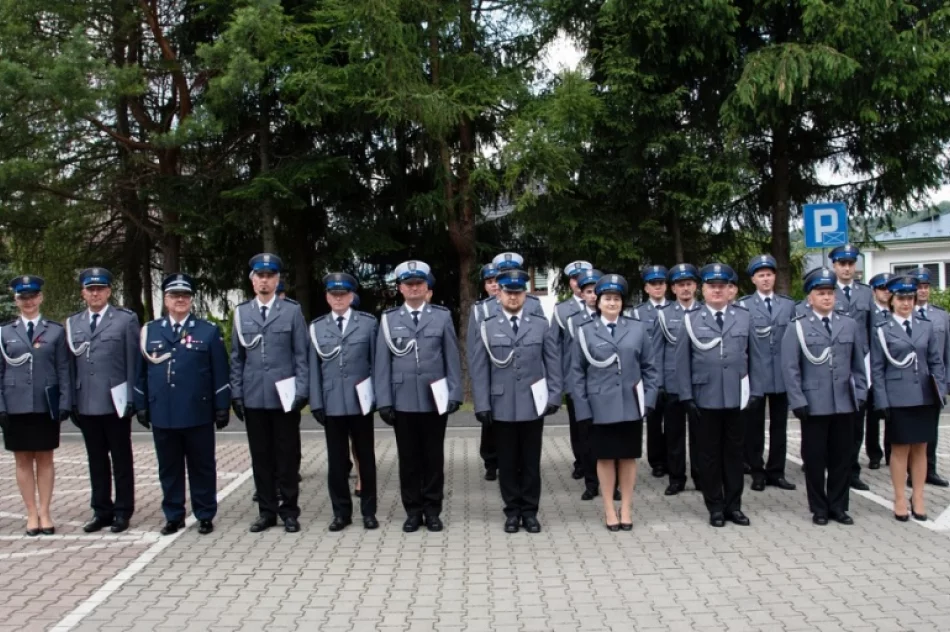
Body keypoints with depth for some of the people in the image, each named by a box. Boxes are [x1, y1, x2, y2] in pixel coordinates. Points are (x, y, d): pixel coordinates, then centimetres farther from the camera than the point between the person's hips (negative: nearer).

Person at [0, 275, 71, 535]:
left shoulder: (56, 331, 4)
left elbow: (63, 370, 2)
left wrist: (65, 403, -5)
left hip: (46, 406, -1)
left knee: (45, 459, 6)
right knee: (23, 460, 6)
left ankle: (44, 513, 14)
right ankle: (32, 514, 13)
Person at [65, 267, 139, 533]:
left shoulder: (126, 319, 1)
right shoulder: (72, 323, 12)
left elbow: (133, 362, -3)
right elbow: (71, 365, 11)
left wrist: (131, 398, -8)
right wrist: (72, 401, 5)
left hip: (115, 402, -4)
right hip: (86, 404, 4)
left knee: (121, 460, 5)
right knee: (96, 460, 10)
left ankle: (123, 511, 13)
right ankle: (101, 511, 19)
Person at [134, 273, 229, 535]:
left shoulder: (209, 331, 3)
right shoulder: (150, 331, 9)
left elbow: (220, 373, 1)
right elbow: (141, 372, 11)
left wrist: (222, 407, -4)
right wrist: (141, 406, 6)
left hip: (198, 414, -2)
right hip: (162, 414, 2)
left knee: (202, 467, 6)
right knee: (169, 468, 9)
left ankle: (205, 516, 16)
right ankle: (173, 516, 20)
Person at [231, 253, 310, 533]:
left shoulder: (292, 311, 1)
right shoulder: (241, 313, 8)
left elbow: (301, 355, 0)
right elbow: (236, 357, 10)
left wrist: (302, 392, -8)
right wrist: (236, 393, 4)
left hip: (284, 396, -2)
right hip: (253, 397, 2)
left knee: (287, 456, 4)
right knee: (261, 457, 8)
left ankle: (289, 510, 13)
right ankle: (267, 511, 17)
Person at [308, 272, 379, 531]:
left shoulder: (368, 323, 3)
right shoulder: (316, 327, 7)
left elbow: (376, 362, 2)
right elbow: (314, 367, 5)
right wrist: (316, 403, 0)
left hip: (361, 402, -1)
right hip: (332, 403, 1)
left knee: (365, 458, 7)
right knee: (336, 460, 6)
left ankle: (368, 511, 17)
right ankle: (341, 512, 16)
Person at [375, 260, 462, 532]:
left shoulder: (442, 316, 4)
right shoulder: (389, 319, 4)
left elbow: (452, 359, 3)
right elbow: (382, 363, 3)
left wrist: (454, 394, -3)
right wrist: (384, 401, -2)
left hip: (434, 400, 0)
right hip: (403, 401, 0)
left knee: (434, 457, 7)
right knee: (408, 458, 7)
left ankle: (432, 510, 17)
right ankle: (413, 511, 17)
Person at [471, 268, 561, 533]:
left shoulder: (541, 326, 6)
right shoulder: (487, 328, 4)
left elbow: (553, 364, 5)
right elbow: (480, 370, 1)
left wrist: (554, 397, -4)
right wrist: (482, 405, -5)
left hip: (533, 406, 0)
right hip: (502, 407, 0)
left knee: (531, 462, 7)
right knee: (507, 462, 7)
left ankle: (529, 511, 17)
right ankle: (512, 511, 17)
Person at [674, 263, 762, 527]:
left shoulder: (744, 317, 7)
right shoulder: (691, 319, 2)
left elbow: (754, 357, 6)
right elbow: (682, 360, 0)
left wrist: (755, 391, 0)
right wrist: (686, 395, -6)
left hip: (736, 397, 1)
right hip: (705, 398, -1)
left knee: (734, 452, 10)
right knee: (709, 453, 6)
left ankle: (733, 505, 21)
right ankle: (715, 507, 17)